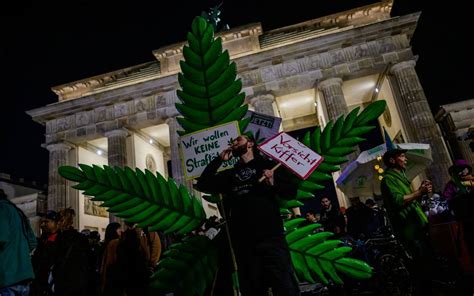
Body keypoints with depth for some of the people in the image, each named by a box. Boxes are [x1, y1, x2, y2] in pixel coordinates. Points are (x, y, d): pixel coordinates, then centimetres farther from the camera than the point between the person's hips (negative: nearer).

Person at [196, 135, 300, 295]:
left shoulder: (268, 165, 13)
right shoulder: (230, 174, 21)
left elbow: (291, 192, 7)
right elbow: (202, 184, 13)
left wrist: (274, 183, -13)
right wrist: (219, 159, 12)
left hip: (270, 236, -3)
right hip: (243, 242, 4)